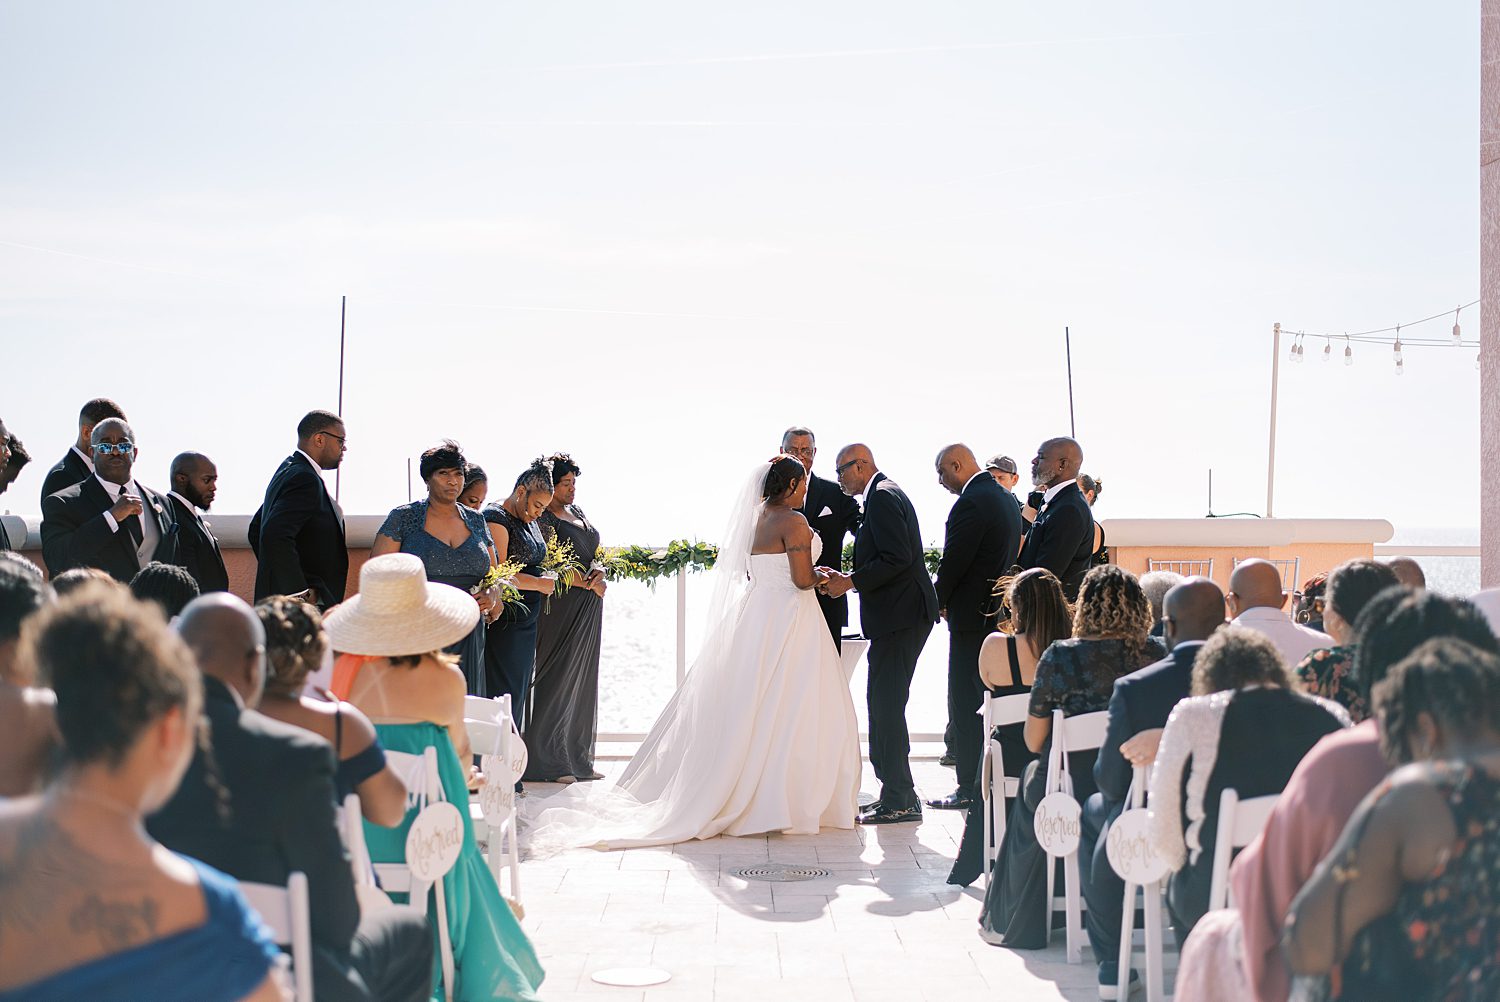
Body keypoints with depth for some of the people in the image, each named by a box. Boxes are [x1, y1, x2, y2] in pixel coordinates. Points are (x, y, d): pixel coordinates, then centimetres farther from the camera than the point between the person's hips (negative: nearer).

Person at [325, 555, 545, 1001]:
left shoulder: (342, 670, -5)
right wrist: (462, 776, 31)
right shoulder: (443, 677, -12)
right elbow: (459, 749, 7)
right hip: (425, 826, -3)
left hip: (356, 825, 3)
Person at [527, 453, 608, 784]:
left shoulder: (578, 513, 17)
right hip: (562, 606, -8)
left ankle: (578, 758, 16)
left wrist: (598, 568, -4)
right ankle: (549, 762, -1)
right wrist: (589, 583, -13)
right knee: (558, 679, -6)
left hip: (589, 607, 8)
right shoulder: (543, 518, -9)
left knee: (582, 681, 10)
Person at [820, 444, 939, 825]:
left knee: (886, 705, -8)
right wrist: (849, 578, 12)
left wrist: (852, 582, -14)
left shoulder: (882, 496, -12)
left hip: (900, 616, -11)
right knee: (884, 704, 13)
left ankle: (899, 800, -5)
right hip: (902, 614, 11)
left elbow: (897, 558, -22)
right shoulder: (884, 493, 20)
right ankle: (897, 794, 19)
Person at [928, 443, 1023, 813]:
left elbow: (954, 561, -16)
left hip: (973, 614, -10)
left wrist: (939, 602, 2)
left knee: (965, 703, -5)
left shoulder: (971, 502, -16)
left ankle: (970, 789, -3)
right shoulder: (1005, 499, 14)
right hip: (1001, 612, 10)